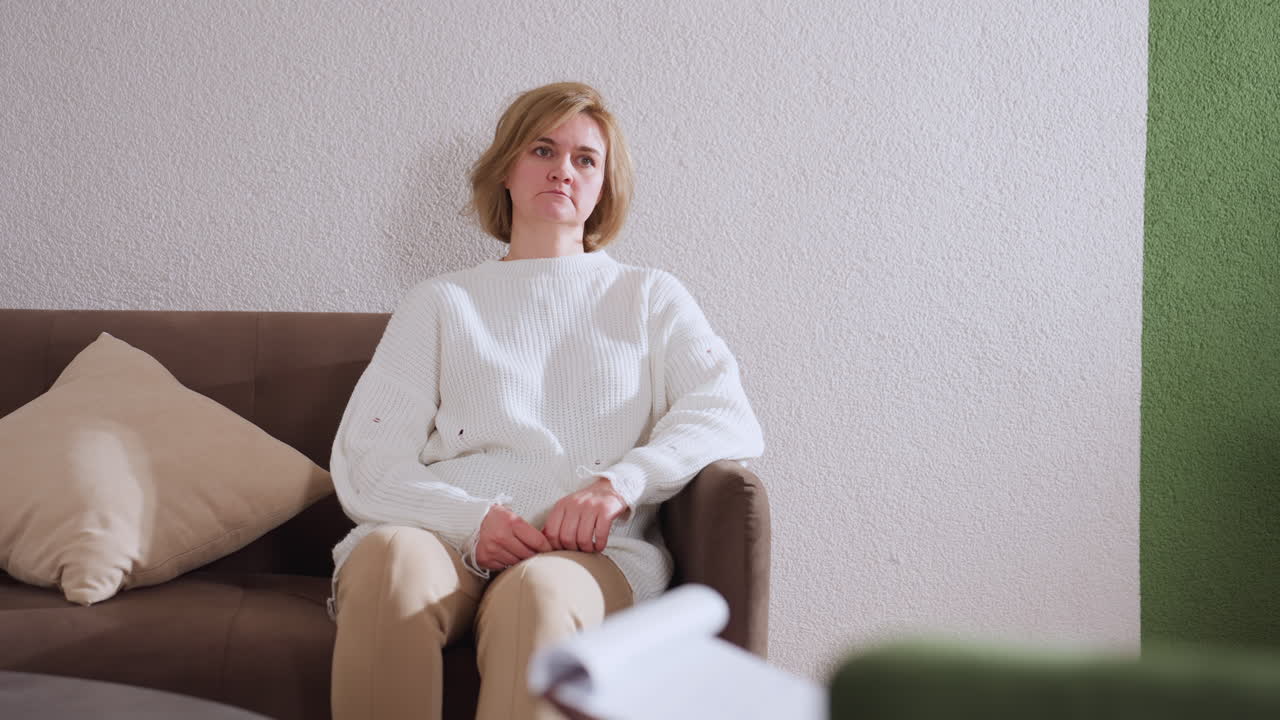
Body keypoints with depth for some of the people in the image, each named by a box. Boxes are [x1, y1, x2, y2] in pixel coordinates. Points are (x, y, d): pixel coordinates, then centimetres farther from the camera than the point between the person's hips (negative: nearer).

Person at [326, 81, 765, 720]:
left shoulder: (649, 296, 24)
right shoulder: (442, 302, 24)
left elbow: (730, 420, 5)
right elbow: (364, 464, 10)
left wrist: (619, 484, -14)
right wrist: (471, 520, -11)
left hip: (589, 551, -1)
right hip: (442, 534, 1)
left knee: (540, 589, -38)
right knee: (389, 555, -36)